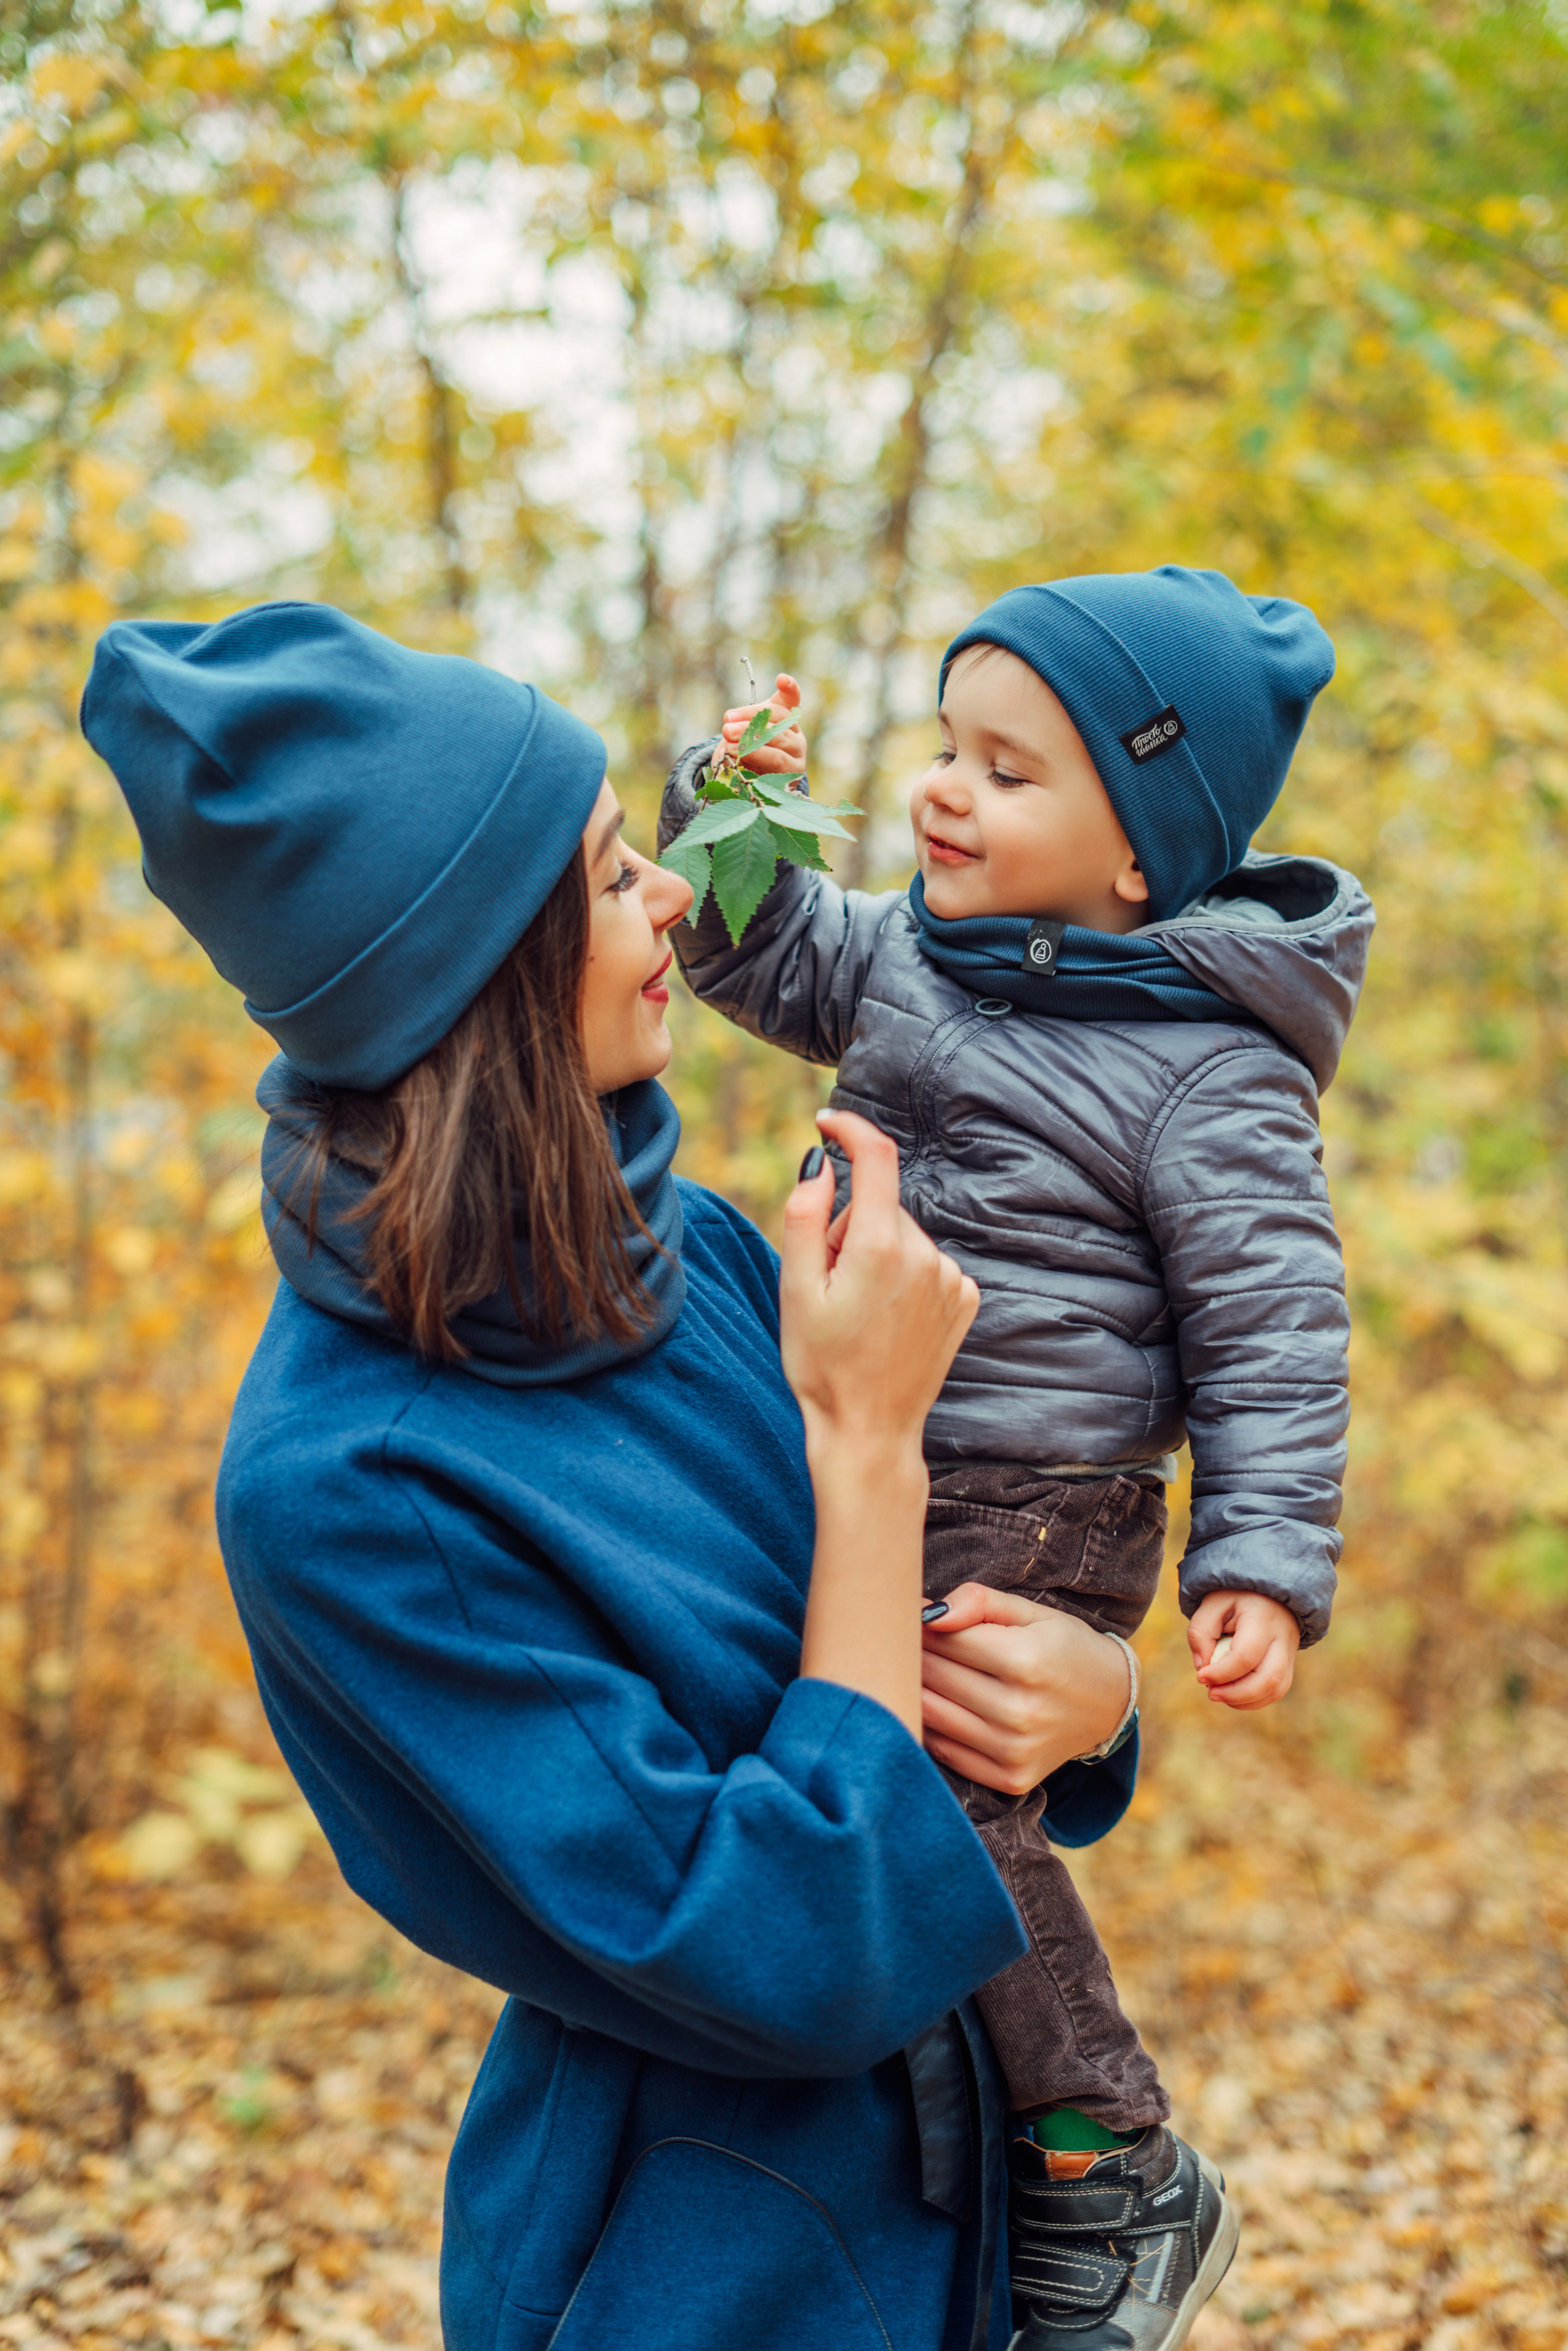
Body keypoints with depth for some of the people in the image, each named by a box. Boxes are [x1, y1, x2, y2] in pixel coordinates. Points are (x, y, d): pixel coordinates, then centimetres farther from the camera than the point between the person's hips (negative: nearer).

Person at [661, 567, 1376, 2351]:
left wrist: (1267, 1563, -20)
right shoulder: (918, 959, 8)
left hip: (1031, 1527, -8)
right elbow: (758, 958, 20)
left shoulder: (1210, 1072, -13)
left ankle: (1110, 2179, -5)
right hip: (864, 1477, 9)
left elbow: (1269, 1332, -13)